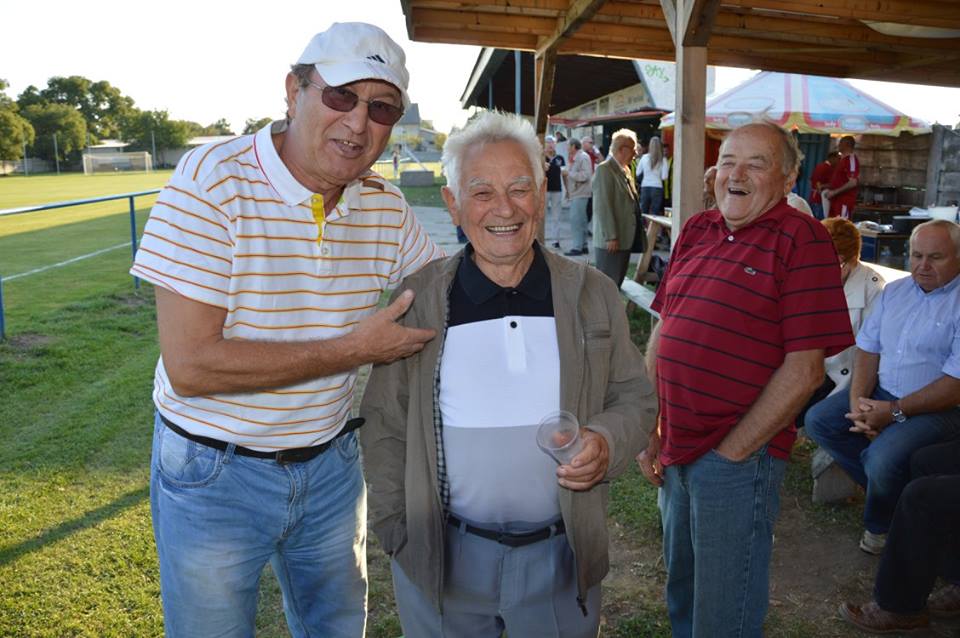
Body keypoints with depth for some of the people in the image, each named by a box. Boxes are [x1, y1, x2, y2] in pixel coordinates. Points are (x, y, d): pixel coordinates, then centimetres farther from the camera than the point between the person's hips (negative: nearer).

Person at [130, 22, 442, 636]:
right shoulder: (212, 181, -21)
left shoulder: (386, 206, -5)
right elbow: (190, 366, -26)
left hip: (331, 464, 5)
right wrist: (356, 348, -24)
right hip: (214, 471, -4)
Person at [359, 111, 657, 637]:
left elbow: (635, 398, 5)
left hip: (563, 554, 1)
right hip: (443, 558, -1)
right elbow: (384, 423, 0)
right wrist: (396, 530, -3)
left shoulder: (591, 294, -2)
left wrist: (607, 442, -16)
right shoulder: (417, 299, -6)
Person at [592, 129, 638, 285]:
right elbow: (603, 207, -19)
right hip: (610, 242, -9)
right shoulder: (604, 169, -13)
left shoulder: (625, 170, 16)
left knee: (617, 284, 13)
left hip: (624, 239, 9)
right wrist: (611, 237, -21)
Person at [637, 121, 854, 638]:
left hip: (738, 457, -6)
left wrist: (732, 450, -13)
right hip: (674, 449, 6)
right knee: (681, 586, 24)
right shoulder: (696, 231, 8)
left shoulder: (801, 240, -11)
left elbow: (804, 369, -16)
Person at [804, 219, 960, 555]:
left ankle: (879, 525, 2)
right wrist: (858, 398, -8)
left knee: (884, 458, -30)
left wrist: (894, 412, -21)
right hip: (881, 392, 8)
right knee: (818, 421, -5)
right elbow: (868, 347, 8)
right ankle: (886, 487, 3)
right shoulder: (894, 291, 8)